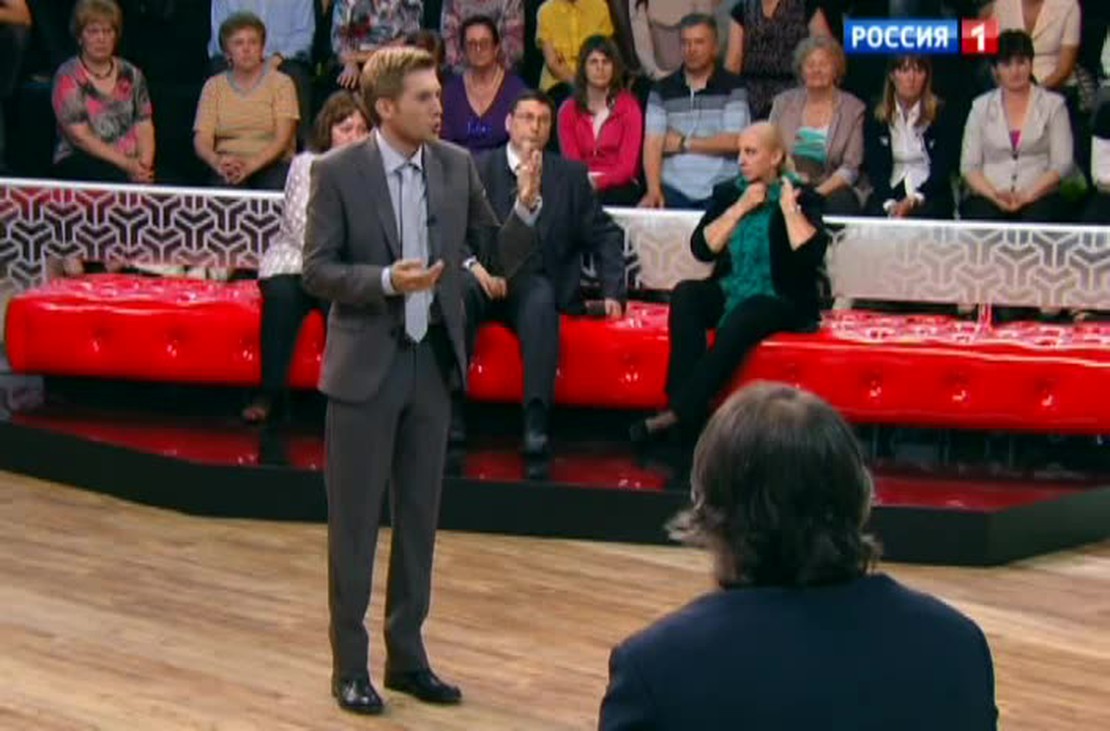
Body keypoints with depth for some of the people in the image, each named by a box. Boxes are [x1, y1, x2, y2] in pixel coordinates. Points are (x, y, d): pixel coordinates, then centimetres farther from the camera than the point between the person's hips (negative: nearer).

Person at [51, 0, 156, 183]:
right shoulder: (68, 77, 0)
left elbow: (144, 129, 7)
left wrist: (144, 163, -15)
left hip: (131, 162, 3)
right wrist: (126, 164, -18)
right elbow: (80, 137, -8)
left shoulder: (131, 75, 14)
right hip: (80, 161, -3)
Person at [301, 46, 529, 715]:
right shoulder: (338, 172, -10)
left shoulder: (457, 165, 2)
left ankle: (407, 655, 23)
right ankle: (350, 664, 14)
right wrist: (386, 280, -23)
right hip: (366, 365, -4)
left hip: (433, 360, 4)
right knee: (355, 521, 3)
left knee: (420, 516, 12)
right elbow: (317, 269, -10)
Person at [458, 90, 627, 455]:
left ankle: (536, 421, -44)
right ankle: (451, 408, -34)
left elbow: (605, 236, 13)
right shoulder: (479, 168, 10)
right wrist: (473, 265, -19)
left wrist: (612, 293, 1)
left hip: (535, 282, 0)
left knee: (540, 301, -36)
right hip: (486, 276, 0)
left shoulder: (571, 175, 14)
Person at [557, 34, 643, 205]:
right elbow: (571, 161, 4)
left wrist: (597, 182, -20)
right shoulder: (568, 110, 12)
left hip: (619, 187, -2)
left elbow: (627, 167, -2)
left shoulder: (628, 107, 5)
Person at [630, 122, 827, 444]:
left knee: (738, 323, -36)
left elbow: (811, 253, -16)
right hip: (729, 293, 4)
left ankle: (680, 412, -35)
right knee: (685, 294, -27)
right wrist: (741, 208, -5)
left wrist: (789, 208, -13)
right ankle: (688, 410, -35)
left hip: (781, 301, -4)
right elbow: (701, 248, -1)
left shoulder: (801, 197, 1)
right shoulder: (728, 193, 12)